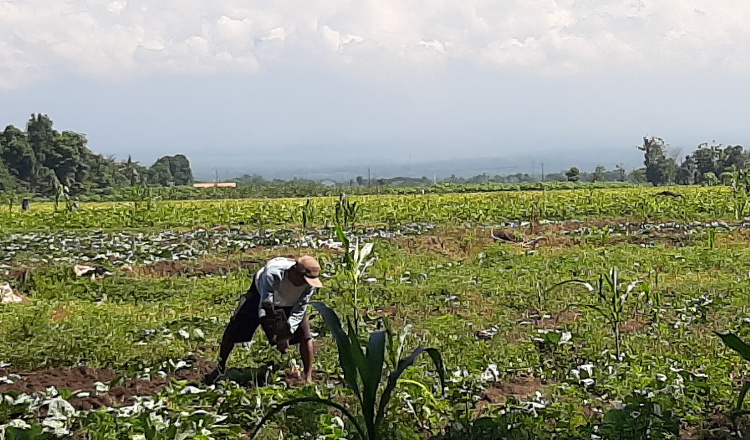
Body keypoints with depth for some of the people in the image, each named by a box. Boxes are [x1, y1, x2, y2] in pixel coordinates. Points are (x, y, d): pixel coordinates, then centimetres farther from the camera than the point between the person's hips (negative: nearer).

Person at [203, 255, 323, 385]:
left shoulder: (310, 283, -32)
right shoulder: (273, 273, -44)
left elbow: (299, 311, -23)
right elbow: (266, 304, -38)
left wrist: (287, 335, -31)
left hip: (291, 304, 2)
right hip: (261, 294, -2)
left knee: (305, 336, -14)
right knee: (233, 329, -2)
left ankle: (308, 378, 0)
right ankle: (221, 368, 20)